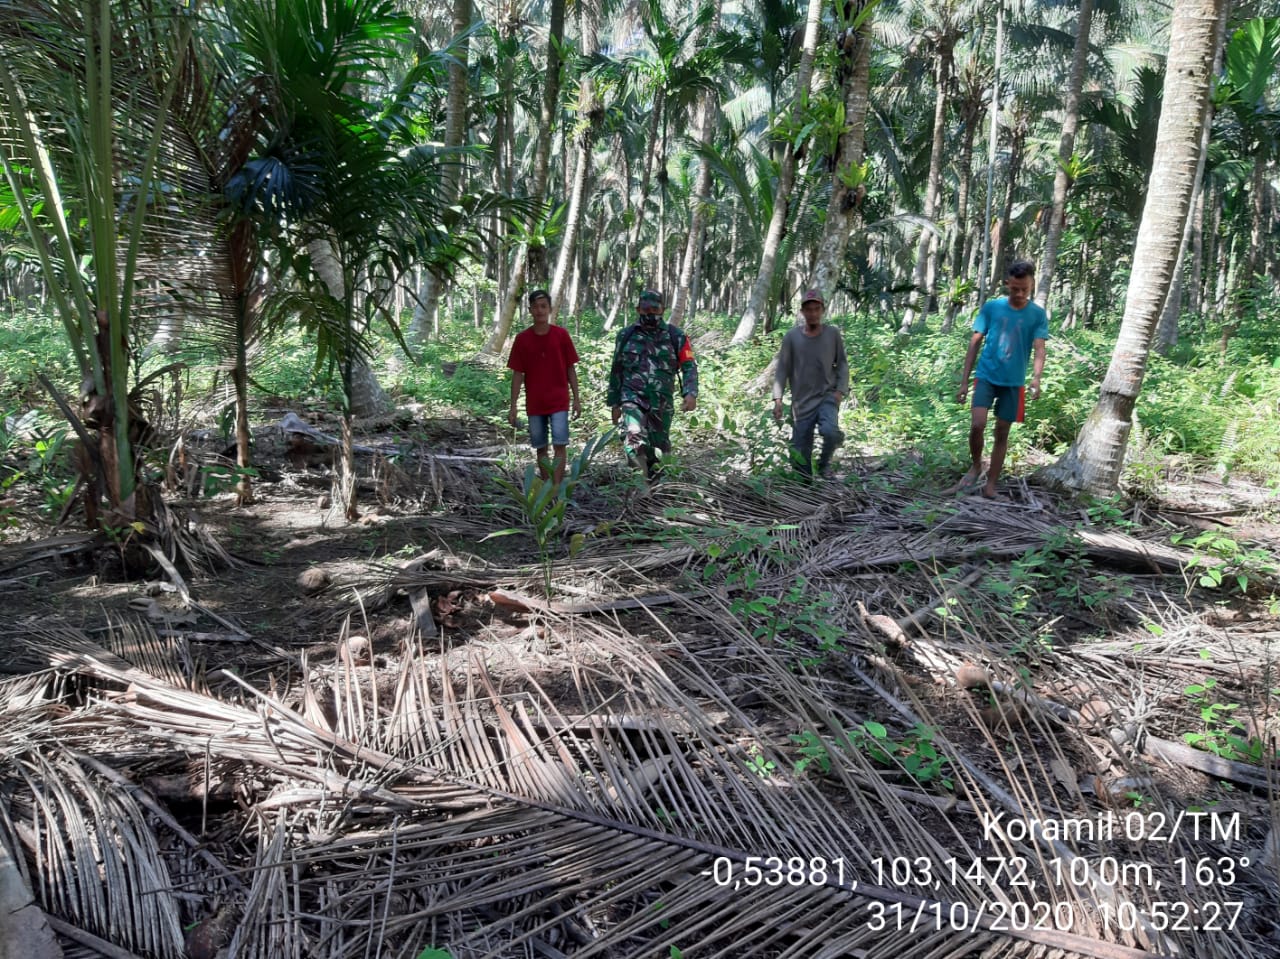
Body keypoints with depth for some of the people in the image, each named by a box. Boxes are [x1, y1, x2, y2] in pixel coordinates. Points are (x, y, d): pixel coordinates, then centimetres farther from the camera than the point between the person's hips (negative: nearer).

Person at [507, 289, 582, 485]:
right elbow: (517, 374, 2)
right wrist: (513, 406, -2)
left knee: (559, 446, -9)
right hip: (534, 404, 2)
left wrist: (577, 399, 0)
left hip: (559, 402, -1)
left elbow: (570, 369, 3)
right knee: (541, 448, 9)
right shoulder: (522, 338, -1)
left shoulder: (561, 335, -3)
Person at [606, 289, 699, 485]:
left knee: (659, 446, 8)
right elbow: (616, 371, 12)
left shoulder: (675, 336, 2)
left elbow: (689, 366, -1)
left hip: (662, 403, 1)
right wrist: (614, 404, 12)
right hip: (633, 398, -1)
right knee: (634, 437, -25)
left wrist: (690, 393, -18)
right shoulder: (625, 336, 6)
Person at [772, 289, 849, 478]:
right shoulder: (792, 336, 0)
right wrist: (778, 399, -3)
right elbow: (782, 369, 3)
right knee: (799, 456, 1)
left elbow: (842, 363, 9)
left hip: (827, 397, -1)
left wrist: (841, 390, -4)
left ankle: (823, 467, -1)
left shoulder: (833, 334, 2)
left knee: (829, 431, -30)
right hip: (802, 402, 1)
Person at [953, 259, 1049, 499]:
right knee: (977, 425, -18)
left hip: (1014, 382, 1)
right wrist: (964, 381, 0)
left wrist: (1036, 378, -29)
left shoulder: (1038, 314, 0)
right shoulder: (991, 307, -1)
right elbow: (975, 343, 3)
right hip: (986, 376, -1)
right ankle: (976, 467, 8)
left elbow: (1039, 348, -9)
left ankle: (991, 484, 16)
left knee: (1002, 433, 6)